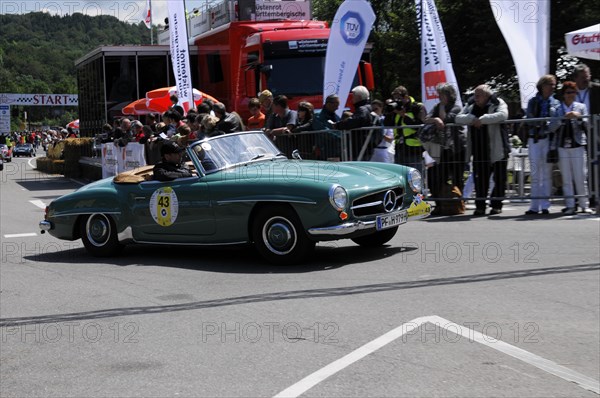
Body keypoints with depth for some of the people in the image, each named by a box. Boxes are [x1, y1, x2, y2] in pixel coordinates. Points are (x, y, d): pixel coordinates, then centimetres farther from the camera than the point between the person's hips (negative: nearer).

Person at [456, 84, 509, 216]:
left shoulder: (498, 104, -3)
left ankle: (496, 205, 14)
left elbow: (502, 115, -24)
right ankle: (480, 206, 12)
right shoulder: (471, 106, 12)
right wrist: (473, 119, -16)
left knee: (499, 178, 2)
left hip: (497, 150, -4)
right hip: (479, 150, 4)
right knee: (480, 178, 5)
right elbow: (458, 118, 1)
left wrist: (482, 119, -23)